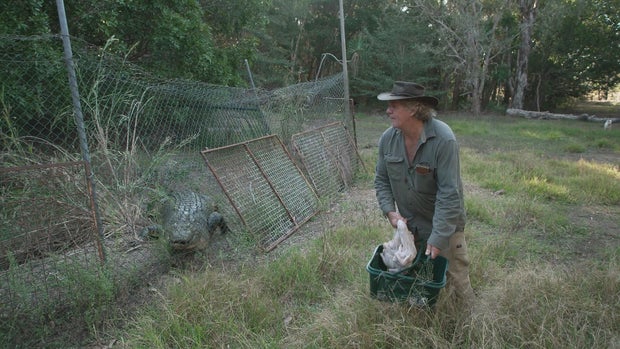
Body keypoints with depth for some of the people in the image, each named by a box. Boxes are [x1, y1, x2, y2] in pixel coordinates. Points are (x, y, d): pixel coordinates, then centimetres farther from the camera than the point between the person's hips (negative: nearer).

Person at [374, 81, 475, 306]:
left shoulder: (443, 140, -26)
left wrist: (437, 238, -25)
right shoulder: (388, 139, -9)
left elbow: (449, 194, -25)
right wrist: (390, 211, -10)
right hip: (408, 224, 5)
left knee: (456, 279, 5)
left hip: (445, 223, -4)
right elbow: (381, 179, 4)